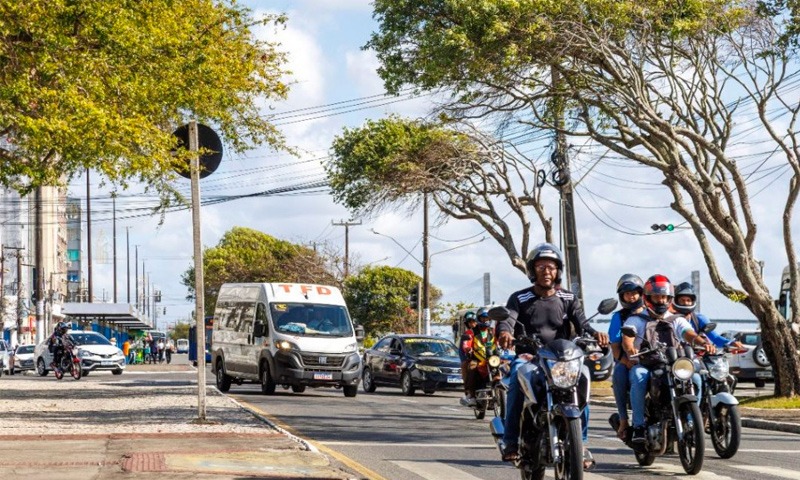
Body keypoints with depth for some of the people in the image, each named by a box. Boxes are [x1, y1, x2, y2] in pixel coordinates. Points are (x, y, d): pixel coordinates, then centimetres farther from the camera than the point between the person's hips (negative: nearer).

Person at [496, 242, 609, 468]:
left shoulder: (568, 299, 15)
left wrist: (594, 333, -25)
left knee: (581, 374, -30)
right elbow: (507, 319, -10)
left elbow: (581, 322, -1)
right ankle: (510, 441, -31)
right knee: (519, 375, -36)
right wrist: (504, 332, -35)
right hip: (529, 356, -1)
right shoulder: (519, 299, 8)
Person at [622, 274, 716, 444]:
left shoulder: (677, 320, 20)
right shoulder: (636, 320, 14)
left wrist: (703, 342, -24)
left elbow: (690, 335, 1)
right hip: (643, 365, -2)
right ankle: (639, 426, -34)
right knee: (639, 378, -37)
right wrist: (630, 349, -31)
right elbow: (627, 339, -5)